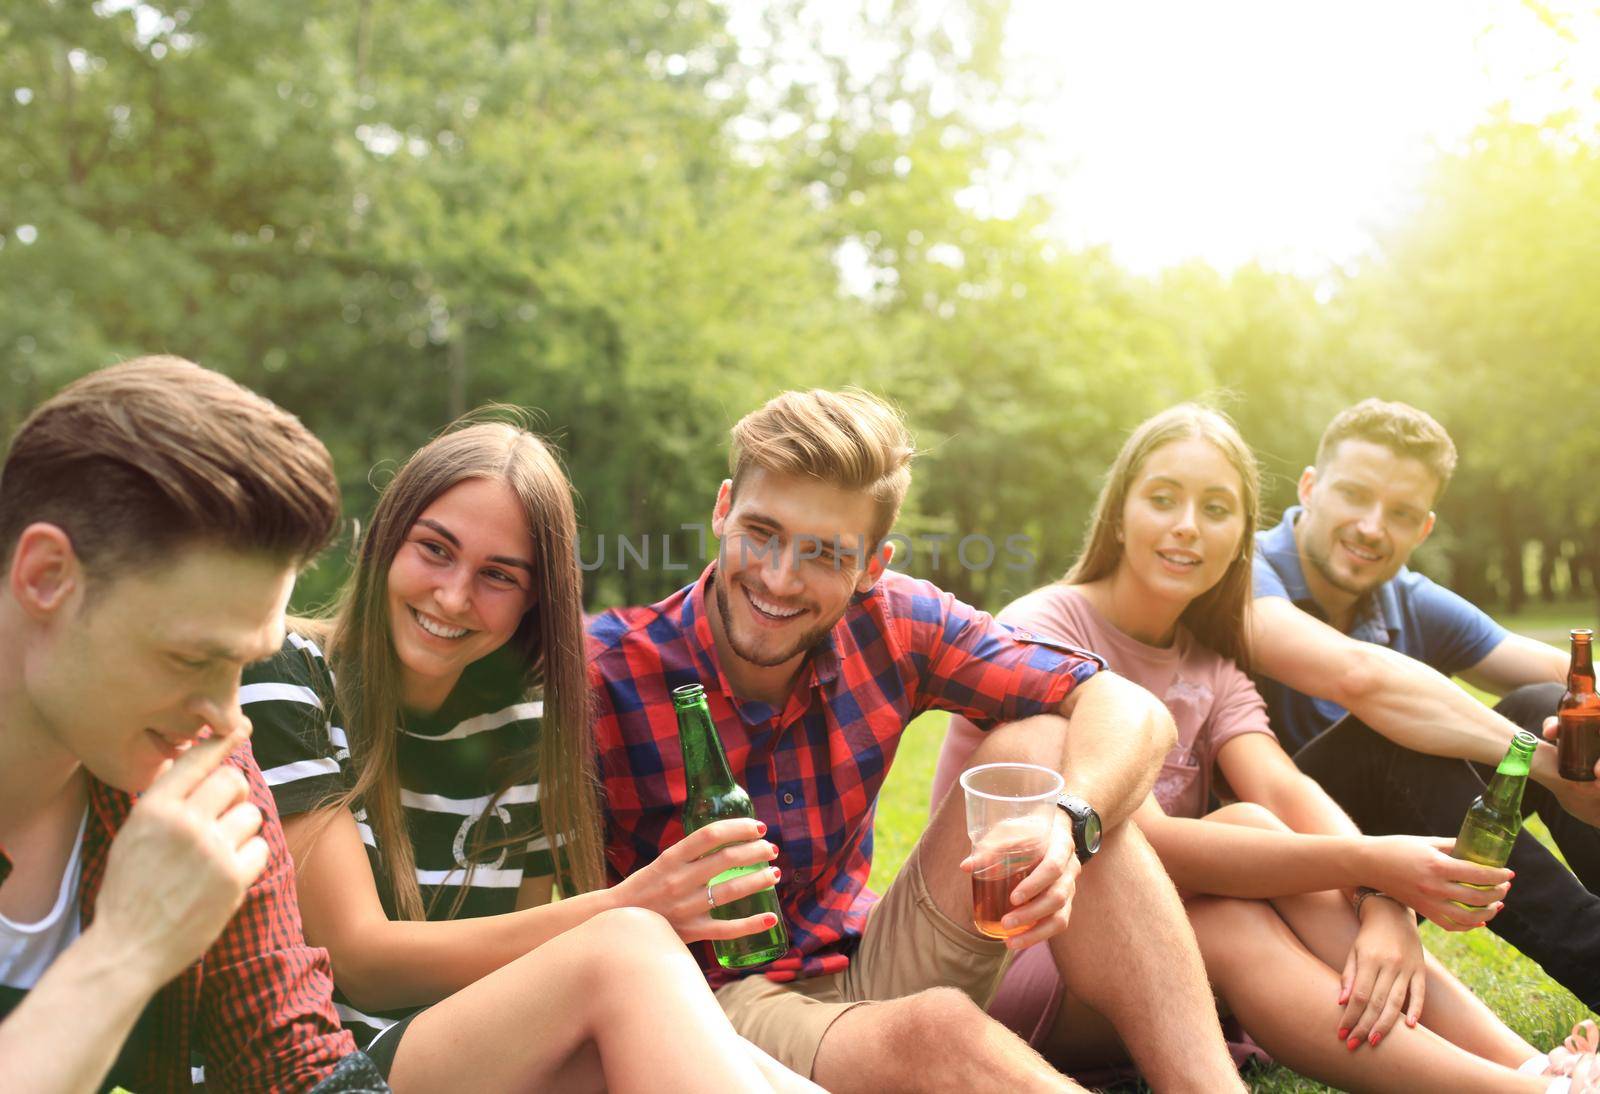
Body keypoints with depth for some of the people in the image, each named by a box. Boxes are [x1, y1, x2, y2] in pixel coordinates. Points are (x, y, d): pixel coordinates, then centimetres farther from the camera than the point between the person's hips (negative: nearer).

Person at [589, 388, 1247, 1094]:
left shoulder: (891, 625, -7)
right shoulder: (602, 674, -17)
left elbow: (1131, 712, -10)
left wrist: (1067, 823, -31)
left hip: (863, 968, 6)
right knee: (939, 1029, -38)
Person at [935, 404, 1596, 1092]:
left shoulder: (1211, 667, 7)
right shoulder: (1044, 632, -16)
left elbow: (1287, 792, -12)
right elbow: (1143, 841, -26)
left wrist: (1384, 907, -33)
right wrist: (1372, 864, -32)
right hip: (1005, 953, -5)